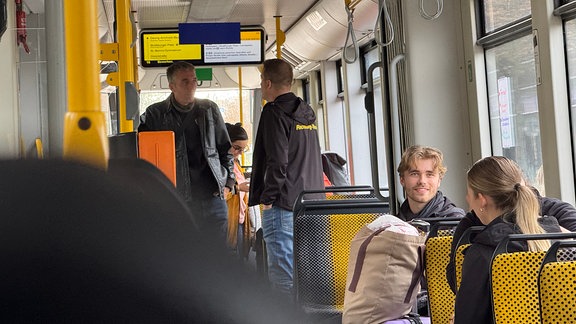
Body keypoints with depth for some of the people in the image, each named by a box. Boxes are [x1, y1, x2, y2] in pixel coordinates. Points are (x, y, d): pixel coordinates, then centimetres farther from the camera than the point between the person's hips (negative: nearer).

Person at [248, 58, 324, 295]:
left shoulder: (274, 112, -9)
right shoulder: (307, 112, 17)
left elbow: (277, 161, -17)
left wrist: (267, 198, -11)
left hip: (283, 204, -9)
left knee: (282, 275, -7)